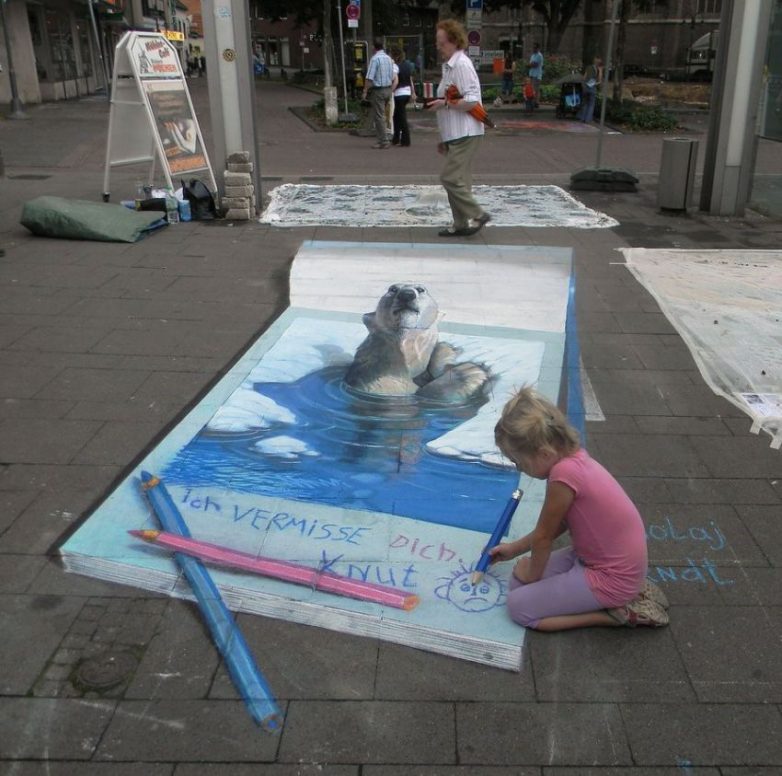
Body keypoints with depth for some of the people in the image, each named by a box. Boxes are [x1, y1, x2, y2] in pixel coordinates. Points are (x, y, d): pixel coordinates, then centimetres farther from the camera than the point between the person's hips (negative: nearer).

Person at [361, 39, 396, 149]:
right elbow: (392, 77, 14)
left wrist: (365, 91, -11)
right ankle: (382, 138, 20)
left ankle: (384, 141, -2)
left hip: (378, 90, -7)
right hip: (388, 89, 7)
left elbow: (369, 78, -18)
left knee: (378, 117, -2)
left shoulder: (375, 58, -15)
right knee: (382, 115, 16)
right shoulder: (388, 58, 9)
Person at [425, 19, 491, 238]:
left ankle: (477, 215, -4)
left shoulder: (462, 65, -13)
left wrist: (444, 103, -21)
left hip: (465, 134, -10)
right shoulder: (449, 66, 17)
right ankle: (461, 224, 15)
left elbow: (472, 101, -22)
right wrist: (444, 138, 20)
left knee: (450, 178, -13)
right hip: (455, 135, 10)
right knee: (457, 179, 10)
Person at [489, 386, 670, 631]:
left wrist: (533, 575, 3)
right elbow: (558, 524, 12)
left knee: (518, 605, -5)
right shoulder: (574, 457, -3)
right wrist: (515, 548, 20)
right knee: (521, 576, 10)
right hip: (616, 564, 9)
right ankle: (626, 593, 11)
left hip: (611, 579, -9)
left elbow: (543, 537, -15)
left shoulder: (564, 474, -30)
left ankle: (617, 612, -1)